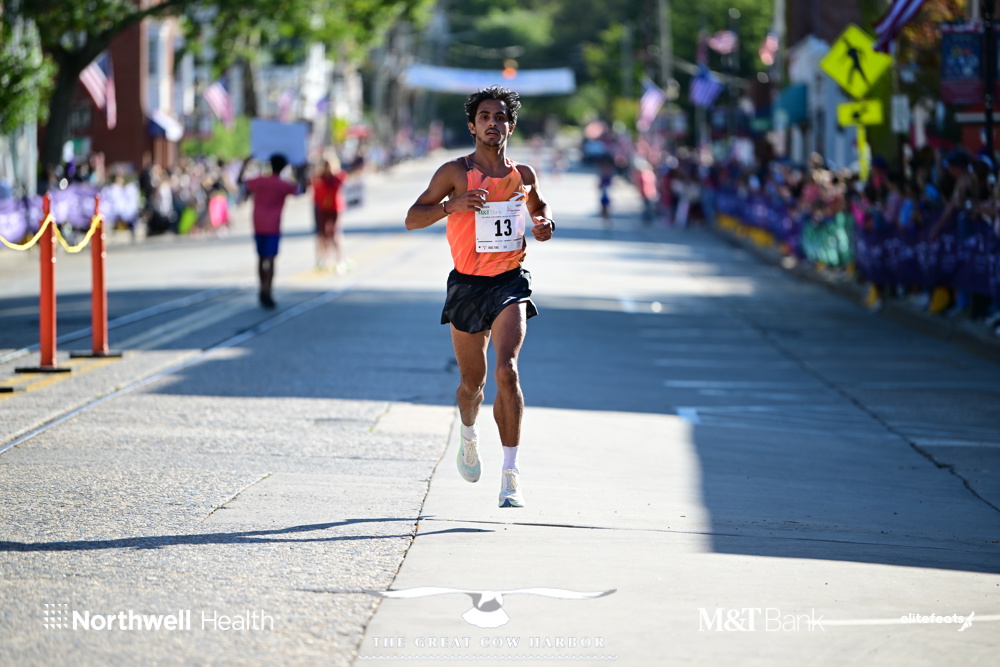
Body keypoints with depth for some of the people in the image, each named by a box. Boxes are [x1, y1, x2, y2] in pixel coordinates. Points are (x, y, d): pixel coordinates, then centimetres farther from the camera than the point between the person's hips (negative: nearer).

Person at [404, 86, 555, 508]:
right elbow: (412, 218, -5)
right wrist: (452, 205, -21)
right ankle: (469, 434, 47)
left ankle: (511, 475, -20)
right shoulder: (455, 172, -3)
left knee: (506, 370, -20)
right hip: (467, 284, 0)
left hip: (510, 283, 0)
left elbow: (538, 205, 27)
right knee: (473, 382, 10)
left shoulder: (523, 175, 6)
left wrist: (543, 225, 5)